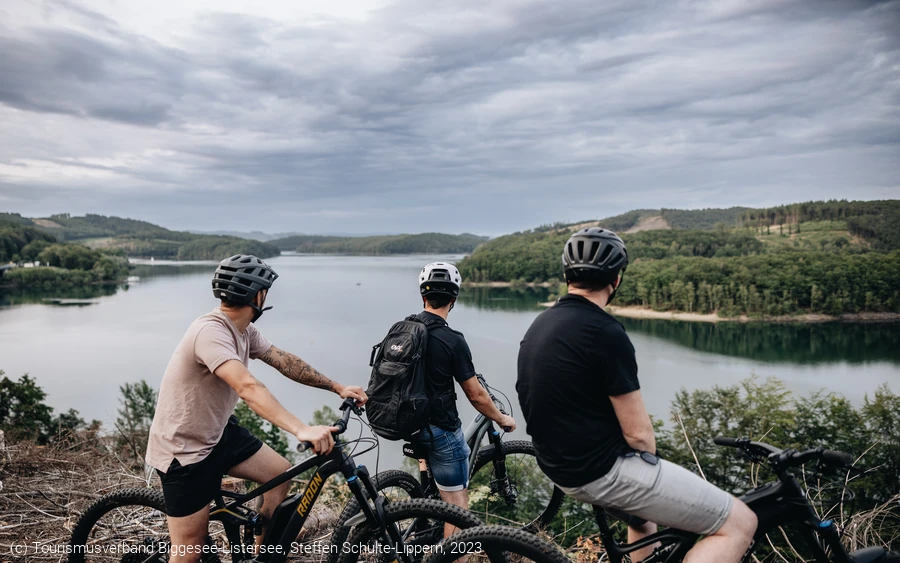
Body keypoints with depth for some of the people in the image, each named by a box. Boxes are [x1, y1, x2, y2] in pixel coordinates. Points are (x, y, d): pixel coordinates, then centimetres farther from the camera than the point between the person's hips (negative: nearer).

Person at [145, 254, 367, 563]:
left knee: (280, 473, 5)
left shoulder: (243, 330, 0)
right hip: (184, 451, -9)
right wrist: (302, 430, -49)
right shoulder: (211, 331, -29)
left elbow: (285, 361, 4)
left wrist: (338, 388, 1)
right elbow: (248, 388, -41)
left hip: (218, 433, 9)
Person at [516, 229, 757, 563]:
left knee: (645, 515, 36)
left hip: (565, 466, 10)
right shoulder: (605, 332, -21)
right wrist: (649, 469, 6)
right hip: (604, 470, -9)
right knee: (739, 524, -2)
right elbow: (638, 433, -17)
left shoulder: (540, 325, 6)